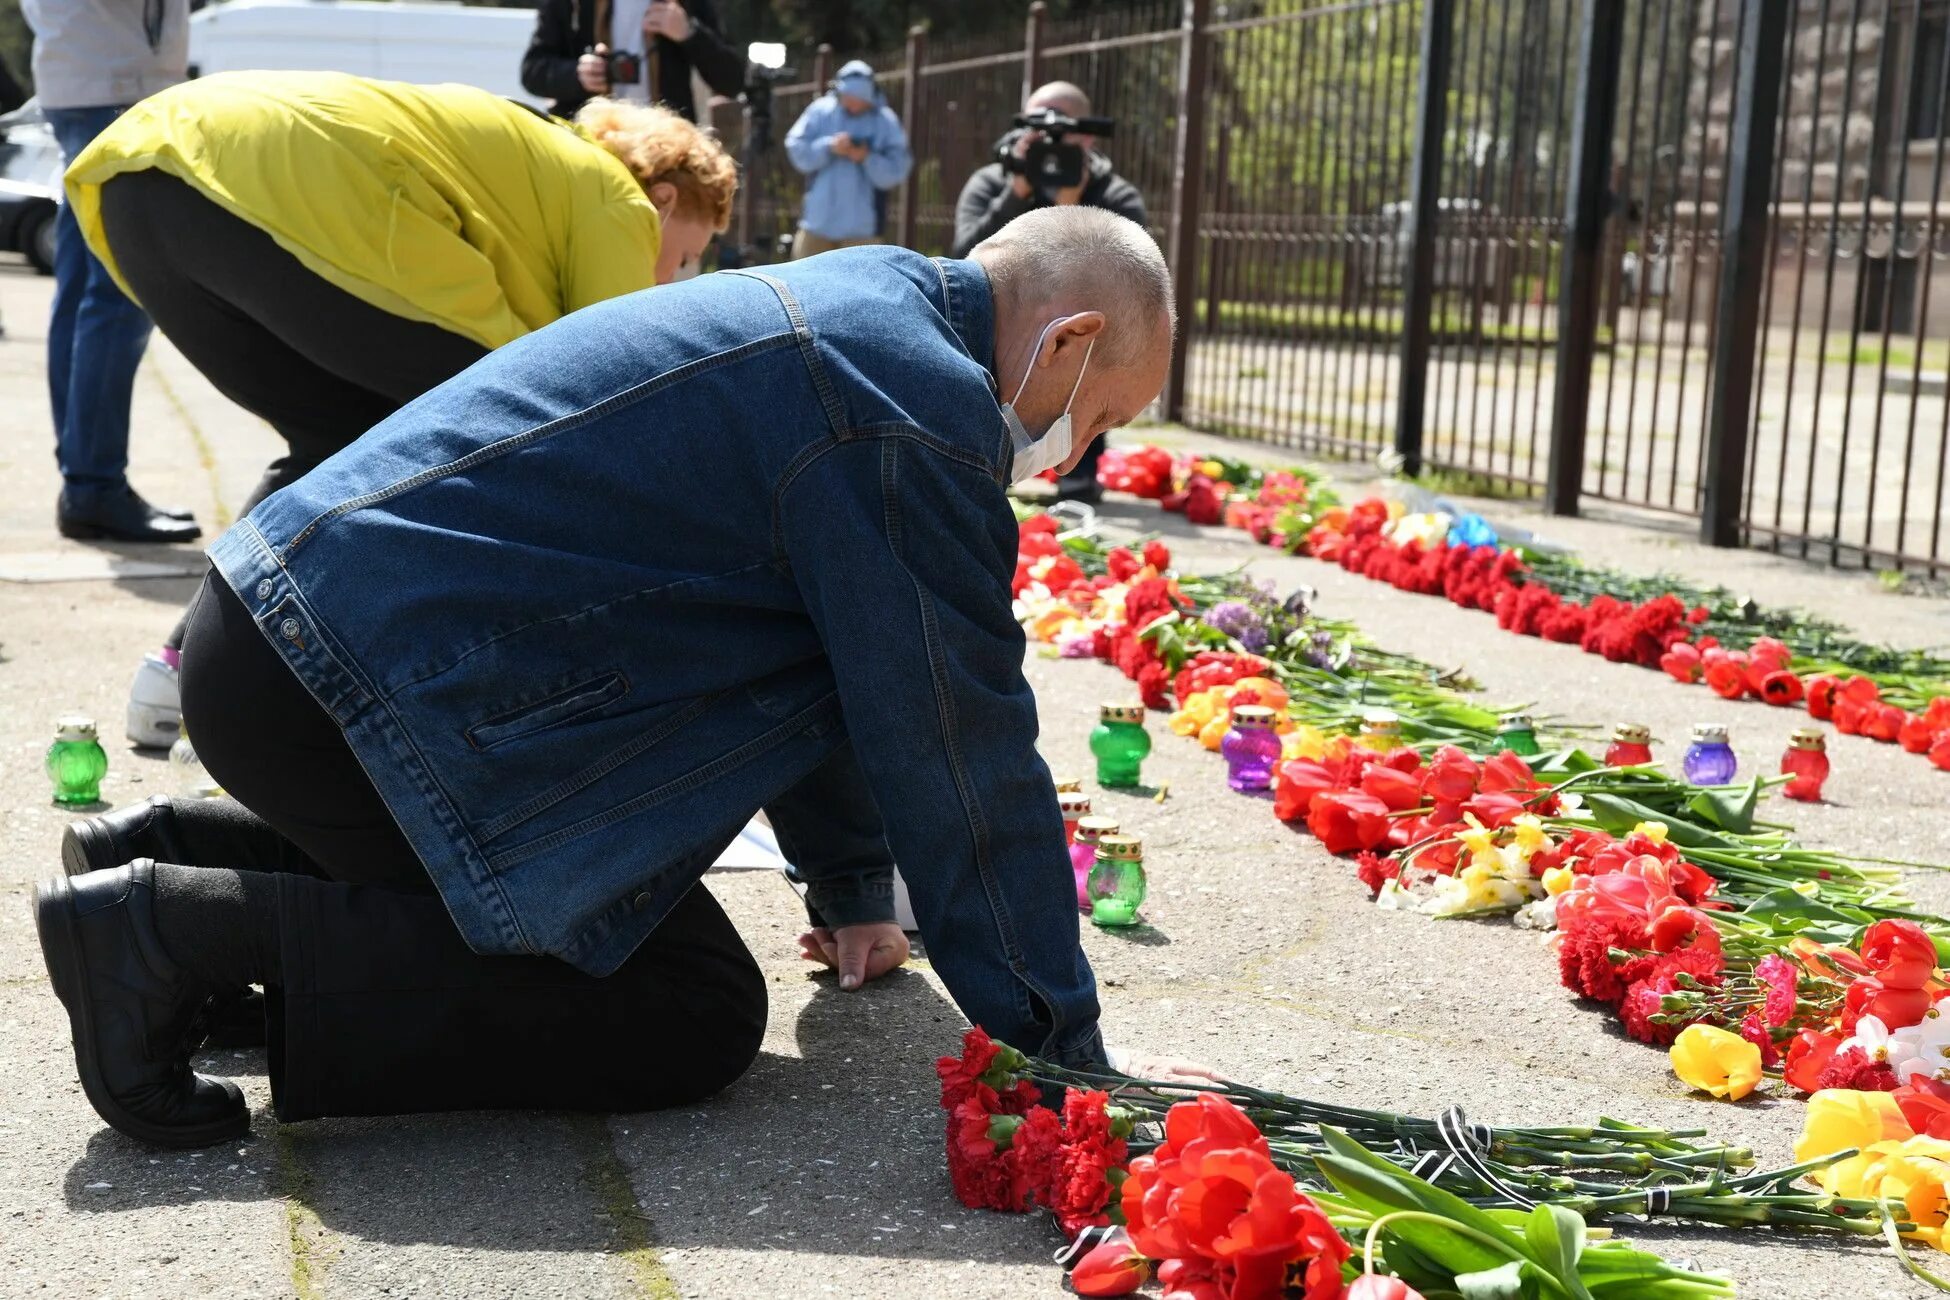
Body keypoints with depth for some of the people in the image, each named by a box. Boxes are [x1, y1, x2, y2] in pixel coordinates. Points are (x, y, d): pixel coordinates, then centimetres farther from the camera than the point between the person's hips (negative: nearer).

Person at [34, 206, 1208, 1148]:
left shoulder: (863, 302, 18)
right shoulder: (916, 412, -15)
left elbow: (820, 661, 26)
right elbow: (964, 759, -11)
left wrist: (851, 885, 32)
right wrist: (1066, 1054, 0)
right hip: (363, 671, -11)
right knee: (694, 1016, -8)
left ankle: (183, 854, 15)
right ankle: (188, 926, -13)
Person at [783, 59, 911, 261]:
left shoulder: (885, 122, -2)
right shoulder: (820, 111, 2)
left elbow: (896, 170, -8)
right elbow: (796, 150, -4)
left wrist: (868, 159, -24)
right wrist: (828, 147, -19)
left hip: (861, 225, -2)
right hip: (818, 219, 2)